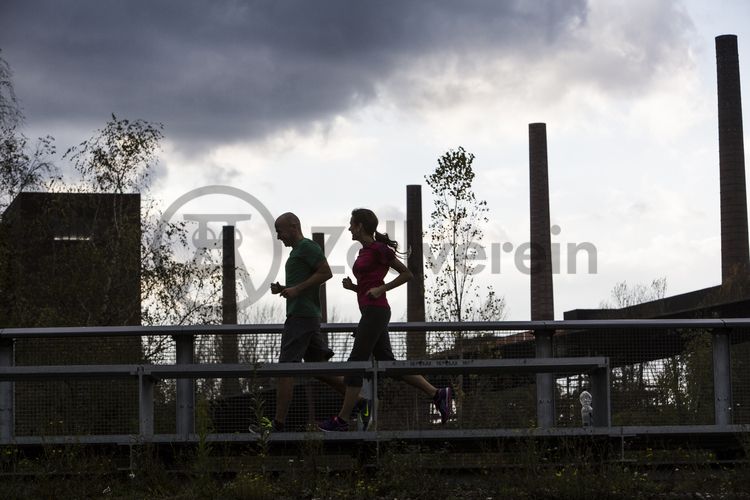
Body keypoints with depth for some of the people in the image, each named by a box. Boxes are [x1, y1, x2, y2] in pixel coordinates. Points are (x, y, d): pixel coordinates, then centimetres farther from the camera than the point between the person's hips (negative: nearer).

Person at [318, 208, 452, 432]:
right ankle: (438, 394, 6)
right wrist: (351, 286, 6)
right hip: (373, 314, 10)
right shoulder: (365, 252, 19)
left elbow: (407, 273, -6)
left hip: (375, 313, -10)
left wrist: (380, 289, -13)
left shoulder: (379, 248, -8)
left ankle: (342, 420, -3)